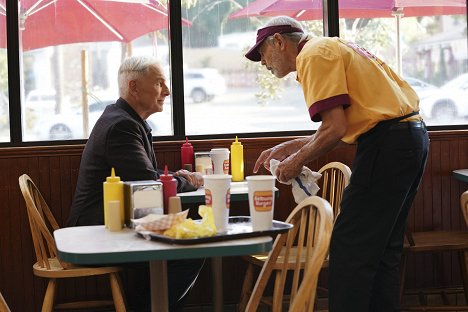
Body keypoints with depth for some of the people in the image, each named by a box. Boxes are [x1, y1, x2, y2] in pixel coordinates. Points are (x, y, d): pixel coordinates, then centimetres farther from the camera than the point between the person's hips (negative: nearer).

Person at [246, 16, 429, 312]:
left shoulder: (314, 55, -8)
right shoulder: (334, 47, 23)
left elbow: (335, 128, -17)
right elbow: (343, 127, 25)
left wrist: (296, 161, -3)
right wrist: (290, 147, 22)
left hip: (387, 143, -10)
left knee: (350, 250, -5)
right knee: (383, 250, 16)